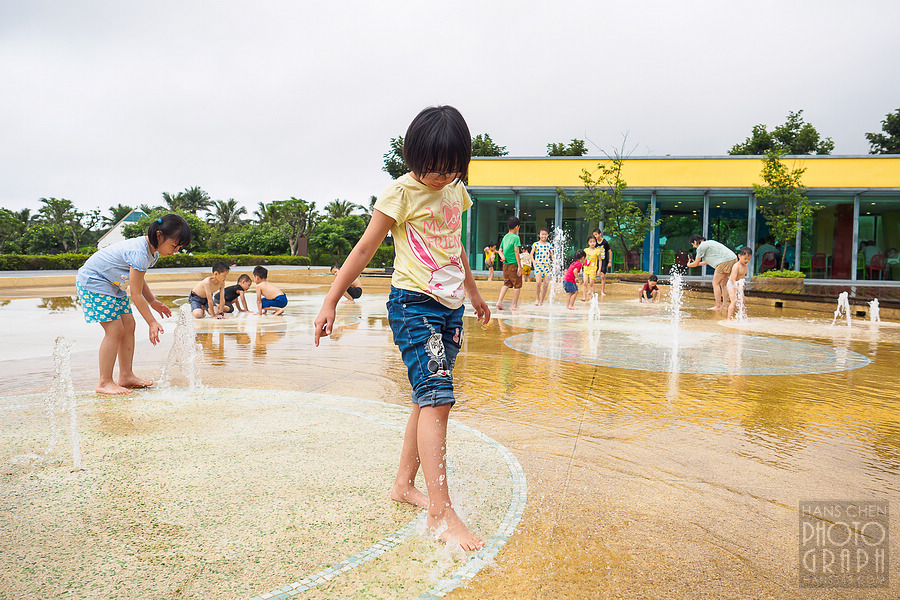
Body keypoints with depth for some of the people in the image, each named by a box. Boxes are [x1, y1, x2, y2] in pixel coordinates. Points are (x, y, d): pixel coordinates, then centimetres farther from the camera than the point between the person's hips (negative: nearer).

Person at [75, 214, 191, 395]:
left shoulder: (153, 252, -1)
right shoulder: (139, 253, -31)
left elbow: (138, 278, 15)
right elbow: (136, 294, -28)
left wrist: (153, 302, 4)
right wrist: (152, 322, -26)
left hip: (113, 283, 10)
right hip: (92, 281, -10)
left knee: (128, 325, 4)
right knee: (115, 330, -13)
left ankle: (126, 376, 9)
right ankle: (104, 383, -6)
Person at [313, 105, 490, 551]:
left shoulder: (456, 191, 12)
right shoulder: (401, 193, -8)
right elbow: (364, 250, -6)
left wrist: (473, 293, 34)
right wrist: (330, 301, -8)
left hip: (451, 306, 7)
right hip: (413, 303, -7)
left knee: (430, 399, 10)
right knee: (436, 398, -16)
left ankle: (404, 484, 24)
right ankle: (441, 513, -15)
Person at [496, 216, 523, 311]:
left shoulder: (505, 237, 12)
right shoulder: (516, 237, -10)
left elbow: (500, 250, 16)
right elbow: (516, 252, -14)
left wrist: (502, 256, -3)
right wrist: (519, 266, -13)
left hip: (505, 264, 7)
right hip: (513, 264, -7)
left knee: (506, 284, 14)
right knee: (517, 285, 2)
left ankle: (499, 301, 1)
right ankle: (515, 306, 4)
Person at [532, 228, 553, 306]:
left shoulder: (549, 245, 12)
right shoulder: (536, 244, 5)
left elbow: (552, 255, 15)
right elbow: (531, 254, 2)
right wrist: (533, 261, -16)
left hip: (547, 266, 3)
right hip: (538, 265, -3)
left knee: (546, 284, -2)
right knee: (538, 282, -19)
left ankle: (542, 301, 10)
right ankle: (537, 299, -2)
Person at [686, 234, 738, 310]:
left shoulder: (701, 247, -1)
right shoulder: (709, 242, 27)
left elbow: (695, 264, 6)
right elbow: (709, 261, 34)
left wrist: (689, 265, 26)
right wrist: (698, 263, 43)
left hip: (725, 261, -9)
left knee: (715, 283, -1)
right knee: (723, 284, 14)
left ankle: (718, 306, -2)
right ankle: (724, 305, 12)